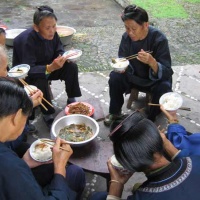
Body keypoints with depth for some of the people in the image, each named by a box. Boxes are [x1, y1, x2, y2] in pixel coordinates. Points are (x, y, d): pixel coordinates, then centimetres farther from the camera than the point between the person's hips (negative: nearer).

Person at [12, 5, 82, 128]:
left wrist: (64, 57, -26)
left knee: (72, 67, -13)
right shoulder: (26, 40, -33)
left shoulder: (52, 34, -14)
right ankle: (47, 114, -18)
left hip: (48, 67, 6)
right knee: (41, 81, -38)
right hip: (26, 75, -6)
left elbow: (59, 51, -1)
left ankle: (72, 99, 3)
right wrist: (50, 68, -51)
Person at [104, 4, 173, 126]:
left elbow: (166, 73, -30)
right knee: (115, 77, -20)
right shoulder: (126, 37, -15)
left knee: (163, 88, -32)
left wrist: (152, 62, -50)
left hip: (156, 79, -3)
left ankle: (151, 120, -4)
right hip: (136, 76, 3)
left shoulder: (159, 39, -27)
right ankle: (115, 112, 3)